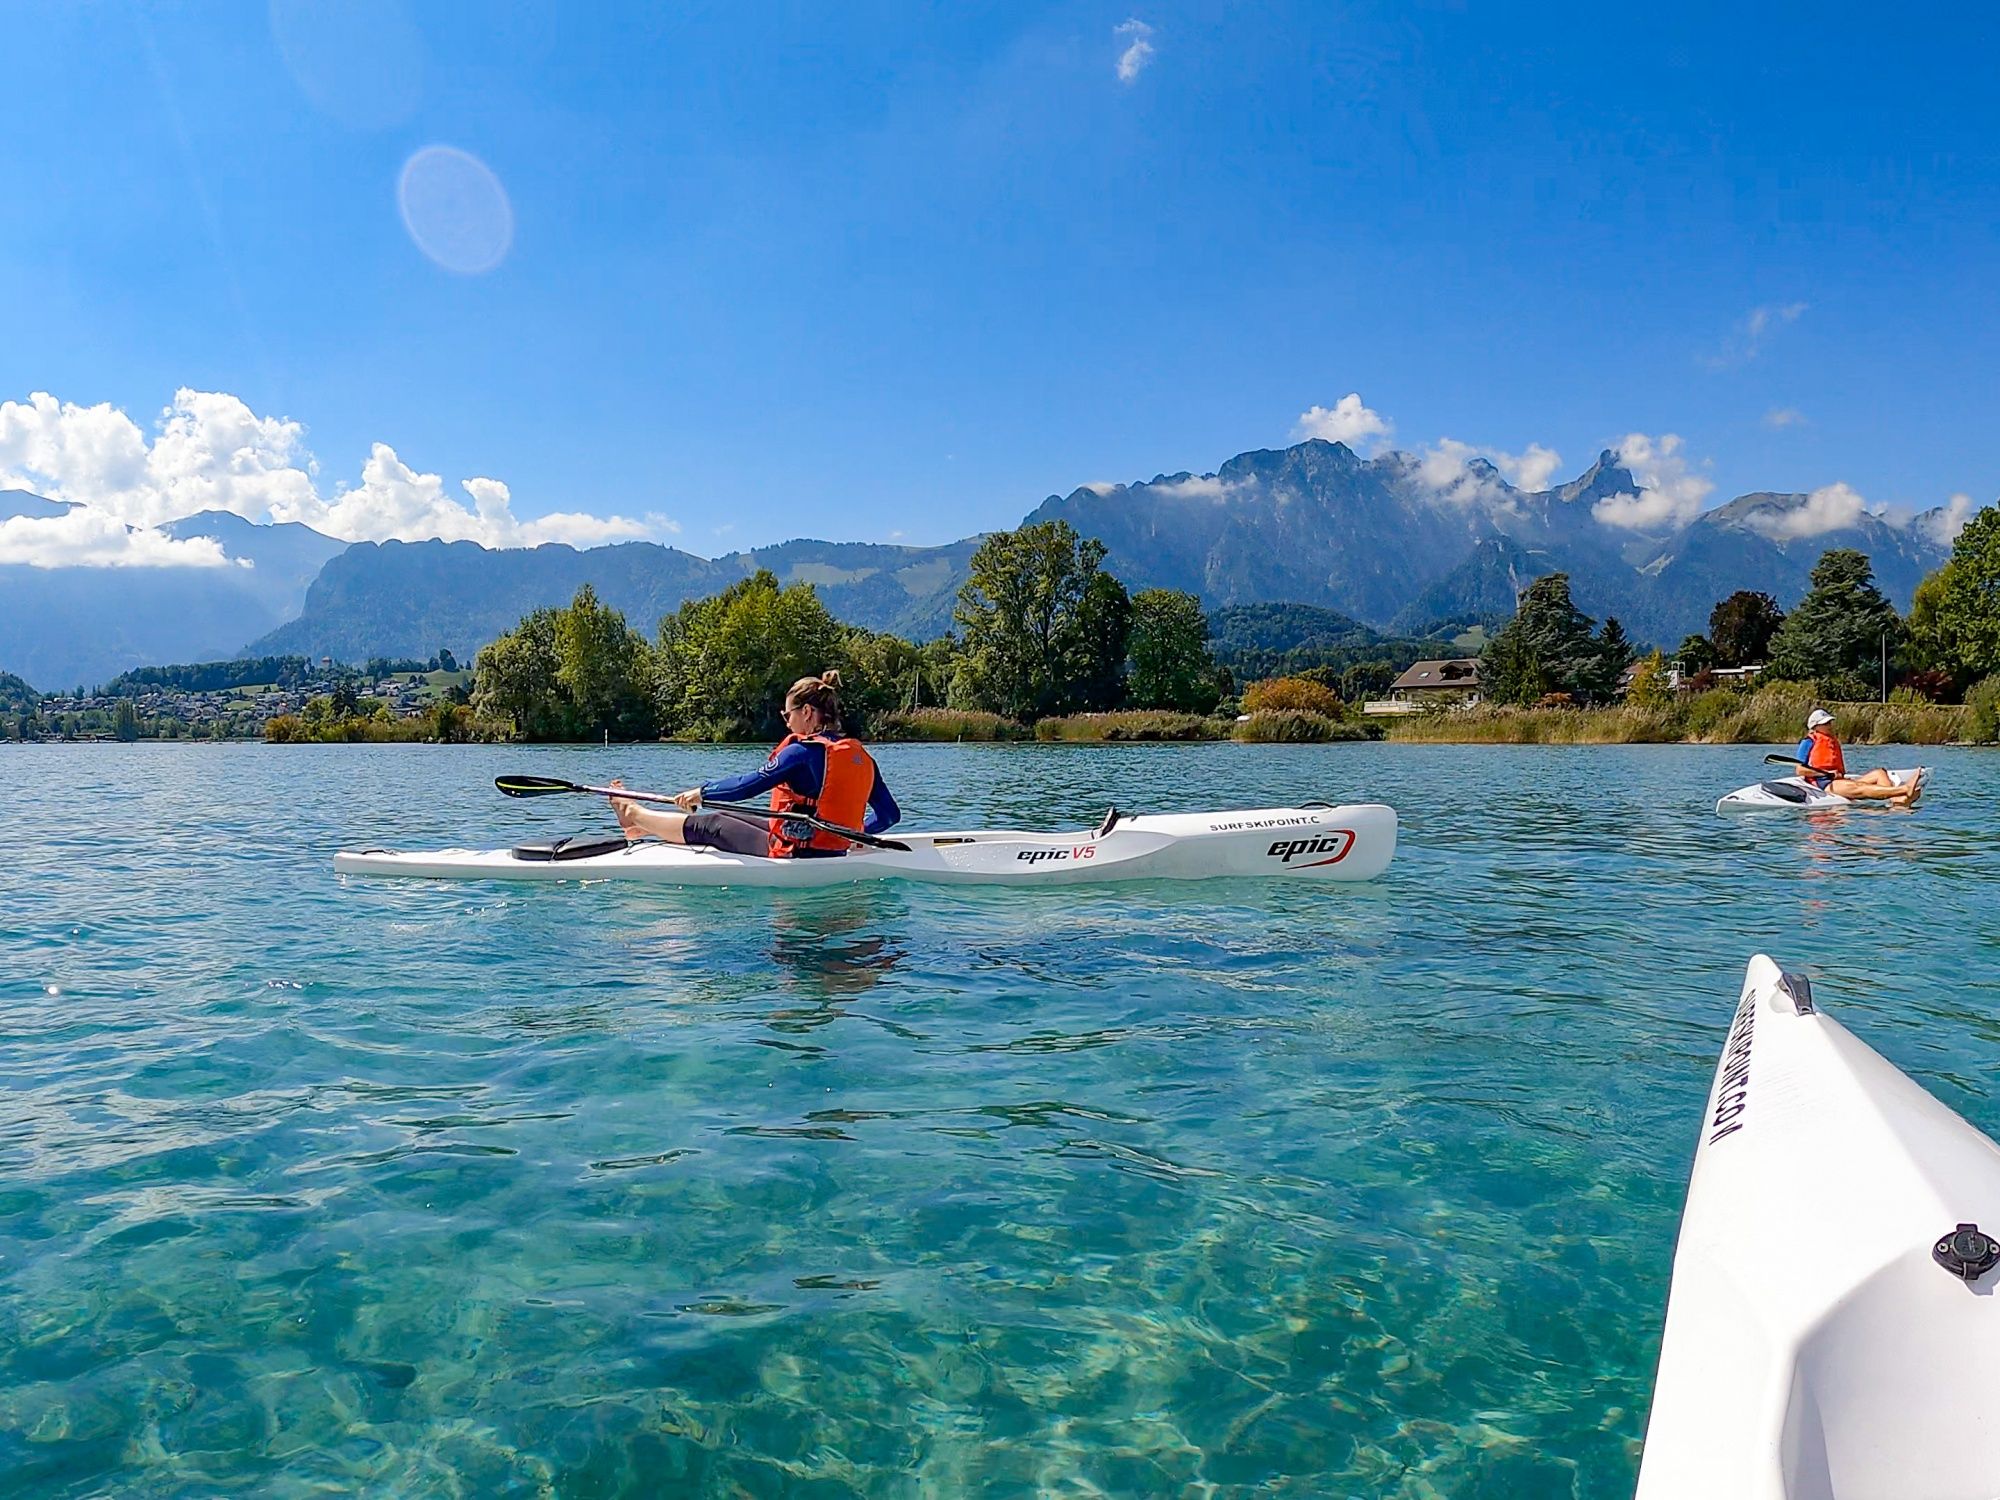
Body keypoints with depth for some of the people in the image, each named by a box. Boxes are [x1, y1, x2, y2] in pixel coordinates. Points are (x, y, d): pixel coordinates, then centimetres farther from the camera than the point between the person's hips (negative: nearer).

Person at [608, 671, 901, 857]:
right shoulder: (862, 756, 1)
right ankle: (645, 826, 41)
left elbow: (747, 785, -16)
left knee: (709, 826, 13)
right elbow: (890, 814, 2)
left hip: (791, 853, -8)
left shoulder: (802, 751, -19)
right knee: (731, 819, 24)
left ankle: (634, 814, 37)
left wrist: (702, 792, 0)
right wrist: (853, 832, 17)